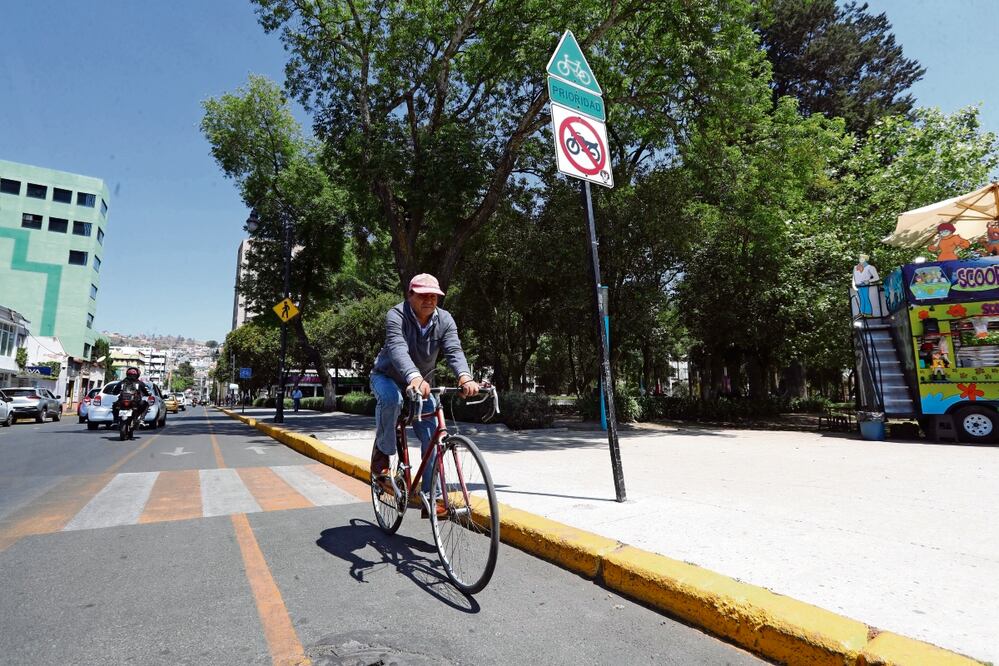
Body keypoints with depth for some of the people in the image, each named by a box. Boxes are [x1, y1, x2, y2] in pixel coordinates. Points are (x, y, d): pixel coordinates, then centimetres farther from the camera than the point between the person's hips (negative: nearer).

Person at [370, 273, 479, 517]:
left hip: (422, 383, 3)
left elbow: (454, 350, -31)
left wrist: (465, 376, -53)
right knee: (391, 399, -38)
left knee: (432, 435, -9)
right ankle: (382, 452, -11)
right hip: (387, 377, -3)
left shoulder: (444, 319, -15)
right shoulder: (396, 316, -26)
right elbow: (398, 349, -44)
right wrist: (414, 378, -64)